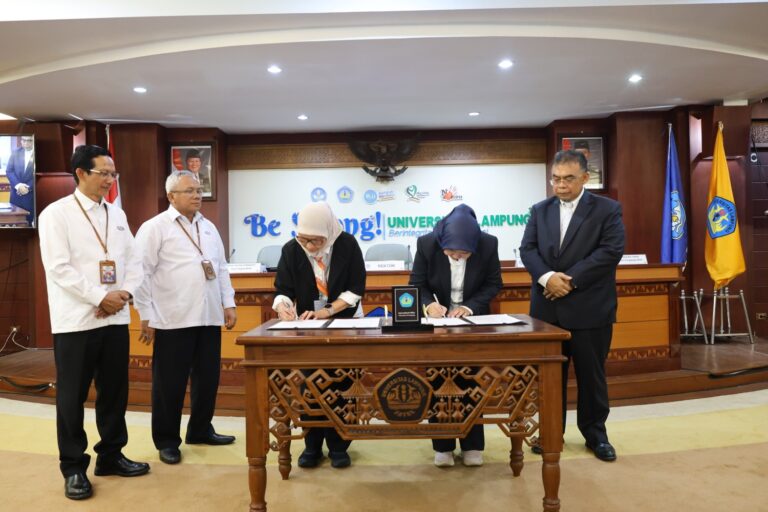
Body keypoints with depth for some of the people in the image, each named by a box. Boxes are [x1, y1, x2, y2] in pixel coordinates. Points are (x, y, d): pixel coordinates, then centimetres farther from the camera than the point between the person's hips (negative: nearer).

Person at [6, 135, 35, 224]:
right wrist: (18, 185, -12)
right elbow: (9, 171, 4)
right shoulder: (15, 152, 7)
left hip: (31, 194, -3)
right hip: (16, 194, 3)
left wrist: (28, 187, -14)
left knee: (29, 222, 0)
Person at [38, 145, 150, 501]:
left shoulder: (117, 215, 12)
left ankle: (110, 456, 27)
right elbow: (59, 268, -13)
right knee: (72, 397, 5)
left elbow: (133, 260, 10)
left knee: (114, 390, 12)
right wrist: (100, 297, -15)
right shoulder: (56, 213, -5)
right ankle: (73, 468, 19)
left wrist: (124, 293, -7)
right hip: (76, 320, -5)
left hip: (116, 318, 5)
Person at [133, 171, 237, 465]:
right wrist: (146, 316, -10)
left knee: (207, 377, 14)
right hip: (173, 319, -6)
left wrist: (228, 304, 10)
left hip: (209, 317, 6)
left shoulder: (209, 227, 16)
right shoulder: (155, 228, -4)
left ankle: (200, 430, 31)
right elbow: (142, 272, -8)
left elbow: (221, 269, 17)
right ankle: (167, 441, 19)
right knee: (170, 383, 4)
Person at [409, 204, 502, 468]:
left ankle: (472, 445, 20)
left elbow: (493, 284, -8)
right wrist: (430, 304, -32)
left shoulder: (489, 244, -19)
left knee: (470, 383, 6)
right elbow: (417, 284, -11)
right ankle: (443, 445, 16)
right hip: (437, 320, 0)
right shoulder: (426, 243, -20)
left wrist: (469, 307, -23)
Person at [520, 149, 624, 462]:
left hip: (589, 308, -3)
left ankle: (595, 434, 25)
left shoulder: (607, 209, 0)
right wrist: (546, 277, -17)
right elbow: (527, 249, 2)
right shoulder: (540, 210, 10)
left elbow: (611, 251, -11)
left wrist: (570, 280, -17)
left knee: (591, 374, 8)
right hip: (547, 307, 3)